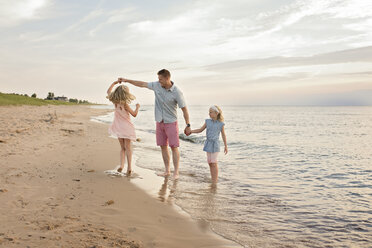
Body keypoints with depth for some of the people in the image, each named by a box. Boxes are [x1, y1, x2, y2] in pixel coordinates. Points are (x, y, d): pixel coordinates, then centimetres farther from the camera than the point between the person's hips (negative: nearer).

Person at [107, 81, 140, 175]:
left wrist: (114, 83, 25)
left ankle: (121, 164, -3)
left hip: (118, 128, 4)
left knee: (122, 147, 14)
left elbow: (108, 92, 18)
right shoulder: (125, 104, -15)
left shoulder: (115, 102, 0)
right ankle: (129, 167, -10)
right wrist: (137, 107, 11)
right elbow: (134, 114, -7)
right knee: (128, 147, 0)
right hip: (126, 127, -4)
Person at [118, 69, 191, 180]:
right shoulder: (157, 85, -3)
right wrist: (127, 80, 12)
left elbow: (184, 109, -14)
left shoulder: (177, 92, -17)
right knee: (163, 146, 7)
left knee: (174, 147, -7)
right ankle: (167, 171, 15)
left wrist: (188, 125, -16)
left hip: (171, 122, -5)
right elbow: (142, 84, 9)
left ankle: (176, 172, -3)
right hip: (160, 122, 5)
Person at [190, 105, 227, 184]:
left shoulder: (221, 124, -5)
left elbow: (223, 135, 3)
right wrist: (191, 131, -3)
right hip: (208, 143, 4)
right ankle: (213, 180, 18)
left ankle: (215, 181, 3)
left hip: (215, 144, -4)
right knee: (210, 162, 7)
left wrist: (226, 146, 5)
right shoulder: (208, 121, 5)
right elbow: (200, 130, 10)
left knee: (214, 163, -5)